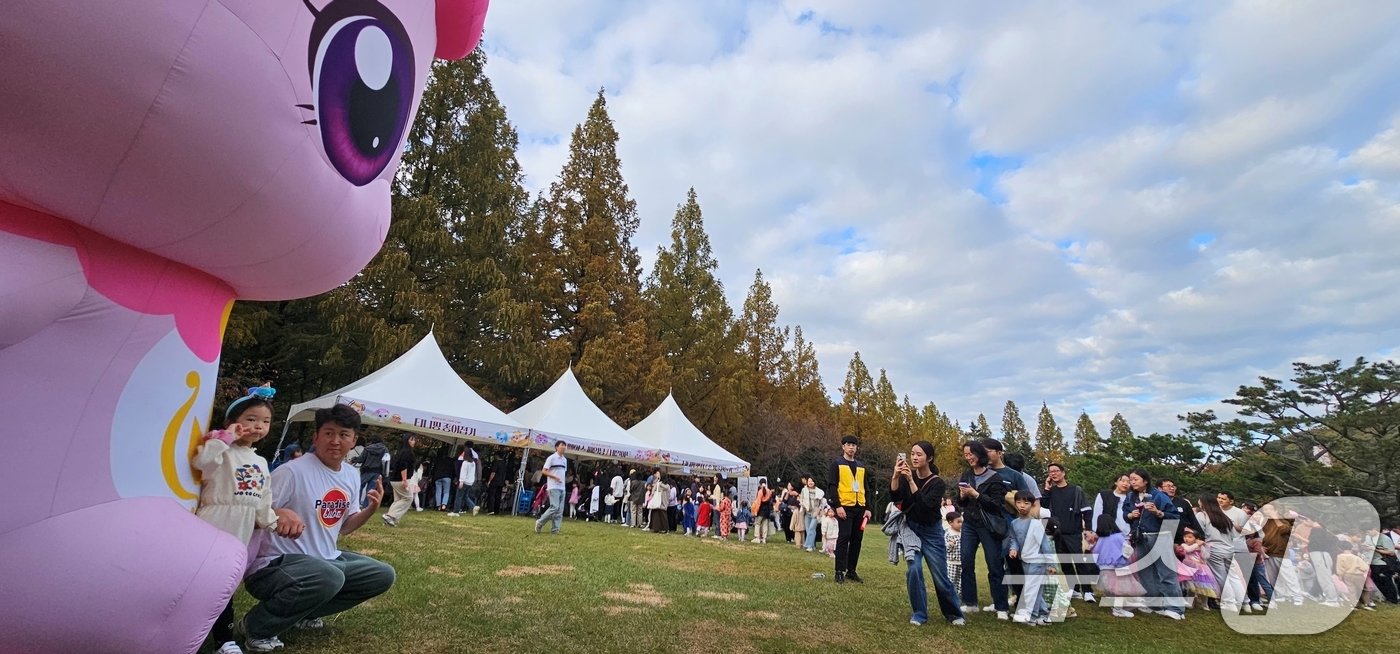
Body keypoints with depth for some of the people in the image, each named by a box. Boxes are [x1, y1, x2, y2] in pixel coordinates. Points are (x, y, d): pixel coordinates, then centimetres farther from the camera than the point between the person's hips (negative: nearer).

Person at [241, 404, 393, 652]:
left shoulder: (352, 475, 5)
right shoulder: (293, 471, -18)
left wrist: (371, 509, -2)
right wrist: (281, 514, -35)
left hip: (326, 559, 8)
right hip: (276, 564, -8)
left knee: (383, 575, 5)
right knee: (329, 577, -37)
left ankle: (304, 612, 14)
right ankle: (257, 625, -8)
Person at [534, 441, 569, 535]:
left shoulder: (565, 460, 16)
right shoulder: (551, 458, -6)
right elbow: (543, 471, -9)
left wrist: (562, 479, 10)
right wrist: (554, 477, -19)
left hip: (562, 488, 7)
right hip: (553, 487, -7)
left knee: (560, 510, 2)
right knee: (555, 507, -15)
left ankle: (554, 529, 6)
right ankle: (539, 523, 2)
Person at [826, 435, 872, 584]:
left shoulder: (861, 466, 17)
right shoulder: (836, 463, -1)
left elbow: (864, 488, 19)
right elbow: (832, 486, -7)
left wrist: (867, 508, 11)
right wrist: (837, 506, -15)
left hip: (860, 507, 6)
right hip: (845, 507, -6)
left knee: (857, 539, 8)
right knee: (843, 538, -7)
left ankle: (851, 571, 17)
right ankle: (840, 572, 0)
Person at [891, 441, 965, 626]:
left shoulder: (937, 483, -15)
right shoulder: (907, 475, -6)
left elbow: (925, 505, -29)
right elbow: (895, 497, -18)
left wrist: (911, 481, -37)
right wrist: (895, 476, -33)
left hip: (931, 532, -2)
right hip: (911, 529, 2)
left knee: (940, 576, 3)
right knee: (913, 570, -12)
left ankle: (954, 614, 26)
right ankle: (919, 614, 5)